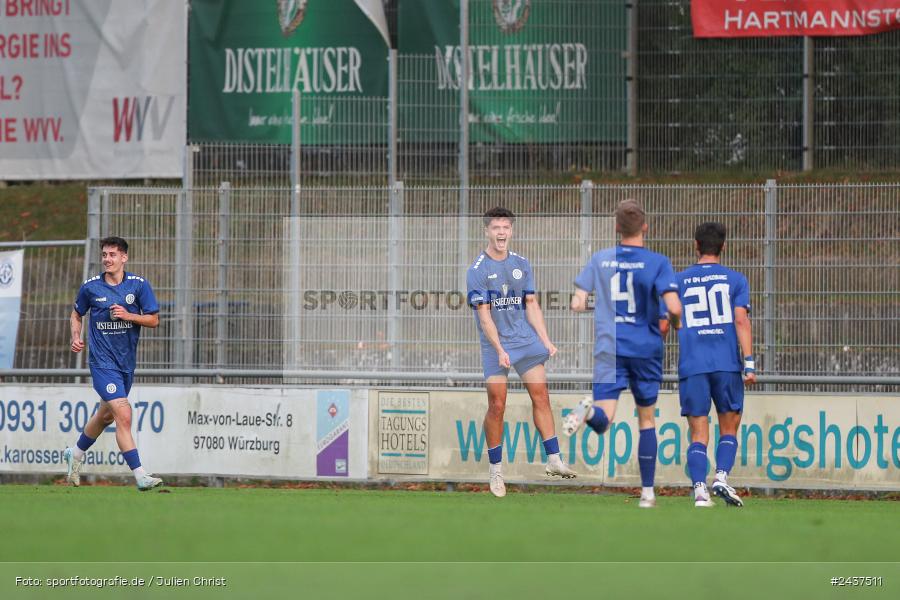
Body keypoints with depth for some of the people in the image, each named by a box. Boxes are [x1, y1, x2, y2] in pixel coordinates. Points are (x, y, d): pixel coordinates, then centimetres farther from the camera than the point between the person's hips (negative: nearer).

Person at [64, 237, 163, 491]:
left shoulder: (139, 285, -2)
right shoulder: (90, 287, -3)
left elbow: (154, 319, 0)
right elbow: (77, 314, 14)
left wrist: (128, 315, -16)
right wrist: (76, 337, -4)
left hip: (127, 362, 4)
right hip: (103, 362, -4)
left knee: (106, 414, 21)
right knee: (124, 415, -18)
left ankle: (76, 453, 46)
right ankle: (140, 475, -20)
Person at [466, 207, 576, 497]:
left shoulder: (522, 264, 9)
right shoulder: (477, 271, -7)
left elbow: (531, 306, 14)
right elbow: (484, 316, -12)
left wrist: (545, 340, 7)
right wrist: (500, 350, -20)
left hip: (526, 339, 4)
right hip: (494, 344, -4)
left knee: (541, 397, -3)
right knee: (497, 406, -5)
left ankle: (553, 460, -1)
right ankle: (496, 470, 5)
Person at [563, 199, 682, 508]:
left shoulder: (600, 259, 3)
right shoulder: (657, 263, -5)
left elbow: (577, 304, 0)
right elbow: (674, 308, -16)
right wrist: (674, 325, 8)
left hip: (608, 349, 1)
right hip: (646, 349, -1)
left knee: (602, 421, -8)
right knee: (647, 420, 15)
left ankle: (588, 411, -45)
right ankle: (647, 492, 16)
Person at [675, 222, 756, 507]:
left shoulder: (678, 281, 9)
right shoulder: (735, 280, 6)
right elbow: (741, 320, -5)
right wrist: (749, 364, -8)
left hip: (691, 366, 1)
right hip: (727, 364, -1)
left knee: (699, 435, 2)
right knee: (728, 430, 11)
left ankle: (700, 490, -14)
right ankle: (721, 477, -10)